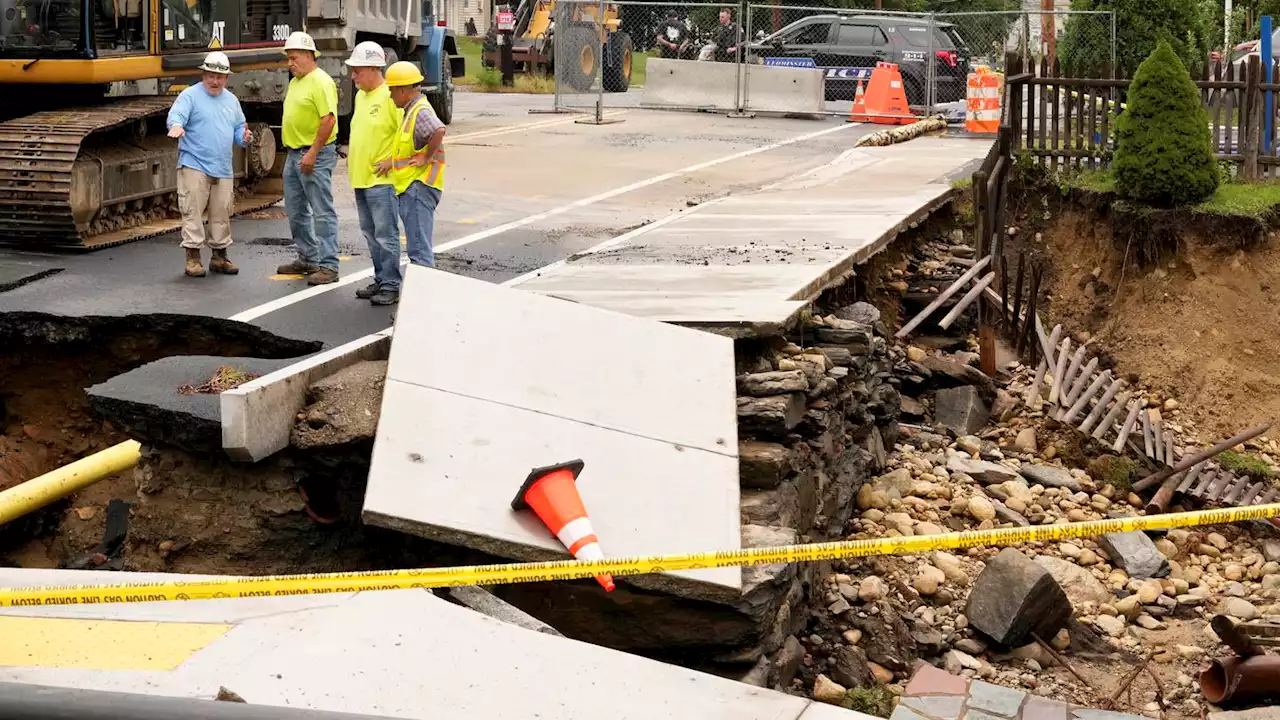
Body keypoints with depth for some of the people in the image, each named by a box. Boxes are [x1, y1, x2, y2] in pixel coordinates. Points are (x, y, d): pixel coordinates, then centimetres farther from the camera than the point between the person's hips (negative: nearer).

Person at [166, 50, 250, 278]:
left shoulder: (231, 100, 17)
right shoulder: (190, 95, -3)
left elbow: (238, 129, 21)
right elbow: (175, 115, -19)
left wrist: (243, 137, -2)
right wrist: (176, 126, -42)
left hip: (223, 169, 6)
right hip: (194, 165, -6)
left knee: (221, 214, 10)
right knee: (193, 211, -7)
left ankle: (219, 256, 21)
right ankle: (192, 257, -4)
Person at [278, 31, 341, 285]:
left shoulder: (321, 82, -14)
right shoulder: (295, 82, 16)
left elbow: (329, 120, -21)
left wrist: (312, 153, -22)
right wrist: (294, 153, 19)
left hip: (315, 154, -10)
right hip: (294, 154, 10)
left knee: (322, 212, -8)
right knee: (296, 210, 15)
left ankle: (328, 266, -6)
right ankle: (307, 259, 26)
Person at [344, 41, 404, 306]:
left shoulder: (390, 96, -14)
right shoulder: (361, 96, 14)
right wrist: (352, 156, 18)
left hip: (381, 179, -9)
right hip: (360, 177, 9)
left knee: (386, 234, -5)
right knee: (370, 233, 15)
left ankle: (391, 285, 1)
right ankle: (380, 279, 24)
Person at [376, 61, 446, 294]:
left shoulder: (421, 112, -16)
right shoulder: (411, 111, 18)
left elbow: (439, 131, -36)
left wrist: (427, 158, -25)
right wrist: (391, 161, 8)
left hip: (419, 188, -11)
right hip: (409, 188, 11)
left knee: (419, 247, -9)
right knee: (418, 246, 16)